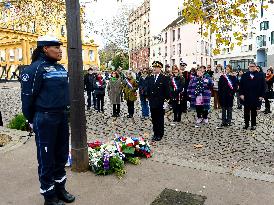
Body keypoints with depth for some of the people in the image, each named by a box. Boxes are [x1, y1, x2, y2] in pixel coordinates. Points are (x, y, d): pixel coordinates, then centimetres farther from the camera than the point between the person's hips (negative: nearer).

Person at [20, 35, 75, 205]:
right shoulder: (36, 68, -11)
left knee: (62, 154, 15)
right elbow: (28, 95, -11)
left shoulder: (61, 68, 11)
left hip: (62, 116, 7)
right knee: (47, 158, 5)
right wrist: (31, 120, -5)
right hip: (45, 119, -7)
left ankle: (60, 187, 33)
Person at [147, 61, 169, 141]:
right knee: (154, 119, 11)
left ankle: (160, 134, 14)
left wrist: (166, 100, -9)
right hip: (152, 102, 5)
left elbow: (166, 90, -6)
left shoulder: (163, 78, -5)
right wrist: (148, 98, 7)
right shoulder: (150, 78, 10)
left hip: (160, 102, -5)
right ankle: (155, 133, 22)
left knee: (160, 119, 4)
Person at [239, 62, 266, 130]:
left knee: (254, 112, 9)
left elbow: (263, 86, 0)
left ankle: (253, 125, 20)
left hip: (256, 97, -1)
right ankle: (246, 124, 21)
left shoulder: (260, 75, 1)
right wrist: (241, 94, -6)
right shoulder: (244, 75, 4)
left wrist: (261, 95, -6)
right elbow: (241, 86, 3)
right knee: (246, 112, 9)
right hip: (246, 97, 1)